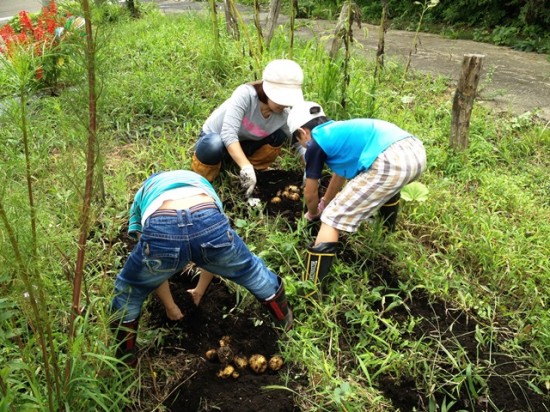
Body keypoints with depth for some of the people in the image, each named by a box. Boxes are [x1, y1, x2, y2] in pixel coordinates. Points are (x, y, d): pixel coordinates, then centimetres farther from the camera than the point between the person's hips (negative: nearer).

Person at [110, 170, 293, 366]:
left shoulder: (142, 195, 40)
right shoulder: (201, 183, 46)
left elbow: (149, 255, 36)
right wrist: (200, 290, 61)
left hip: (161, 229, -1)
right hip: (209, 221, 2)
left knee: (128, 292, 31)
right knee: (251, 270, 34)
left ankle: (125, 360, 46)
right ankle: (285, 319, 56)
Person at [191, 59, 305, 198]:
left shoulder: (283, 115, -20)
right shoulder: (245, 94, -35)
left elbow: (301, 142, -14)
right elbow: (228, 134, -43)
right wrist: (246, 168, -52)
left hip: (242, 145, 4)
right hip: (213, 138, -4)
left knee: (279, 135, -17)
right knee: (213, 146, -40)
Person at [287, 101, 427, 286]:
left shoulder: (315, 144, 14)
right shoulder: (340, 129, 35)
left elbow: (310, 194, 26)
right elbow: (340, 173, 50)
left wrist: (313, 214, 48)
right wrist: (325, 204, 64)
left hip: (390, 163, -8)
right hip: (416, 151, 9)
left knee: (331, 220, 1)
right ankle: (387, 232, 62)